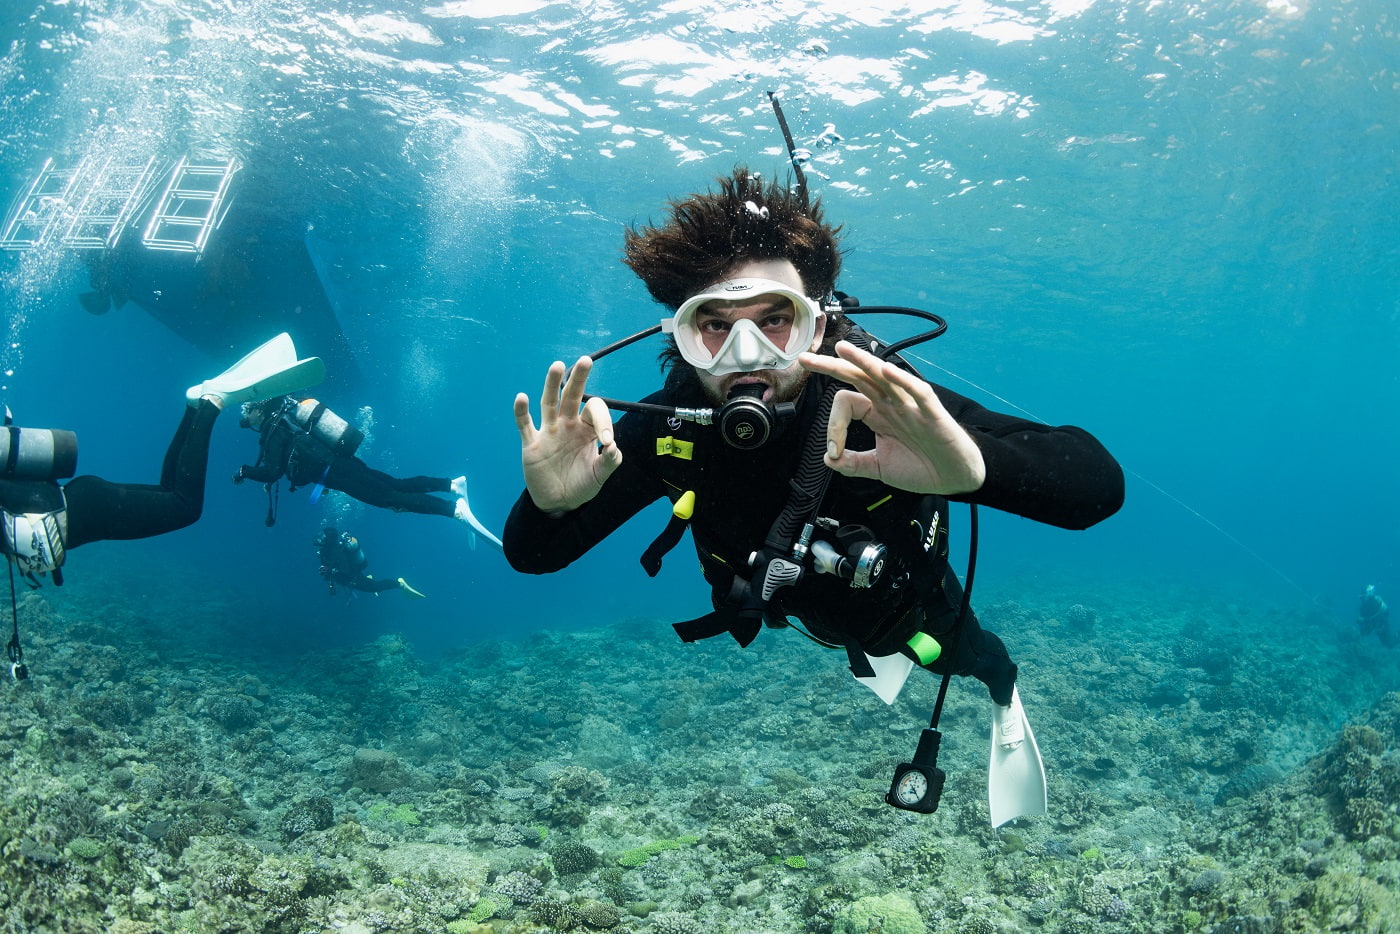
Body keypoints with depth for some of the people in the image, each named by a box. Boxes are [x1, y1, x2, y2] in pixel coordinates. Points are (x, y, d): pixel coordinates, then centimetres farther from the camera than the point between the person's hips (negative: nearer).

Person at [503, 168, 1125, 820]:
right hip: (790, 603, 3)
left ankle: (1004, 694, 66)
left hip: (904, 595, -2)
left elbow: (1100, 483, -48)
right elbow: (531, 557, -27)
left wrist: (974, 465, -70)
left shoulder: (883, 406, -42)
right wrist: (547, 505, -52)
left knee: (961, 658, 29)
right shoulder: (667, 429, -34)